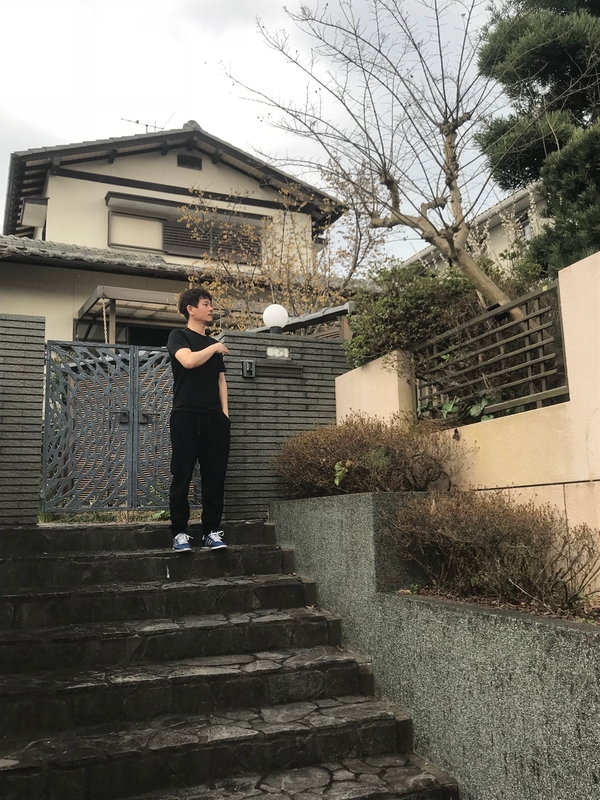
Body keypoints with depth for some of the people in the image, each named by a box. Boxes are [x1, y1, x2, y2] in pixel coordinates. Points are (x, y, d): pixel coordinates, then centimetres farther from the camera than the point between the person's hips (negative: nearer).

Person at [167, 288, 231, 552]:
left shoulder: (214, 344, 22)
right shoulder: (178, 335, 5)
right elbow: (189, 361, -16)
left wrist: (225, 412, 6)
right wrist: (215, 348, -1)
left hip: (214, 417, 5)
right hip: (186, 414, -5)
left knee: (215, 476, 2)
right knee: (182, 475, -3)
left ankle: (211, 531, 7)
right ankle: (180, 532, 2)